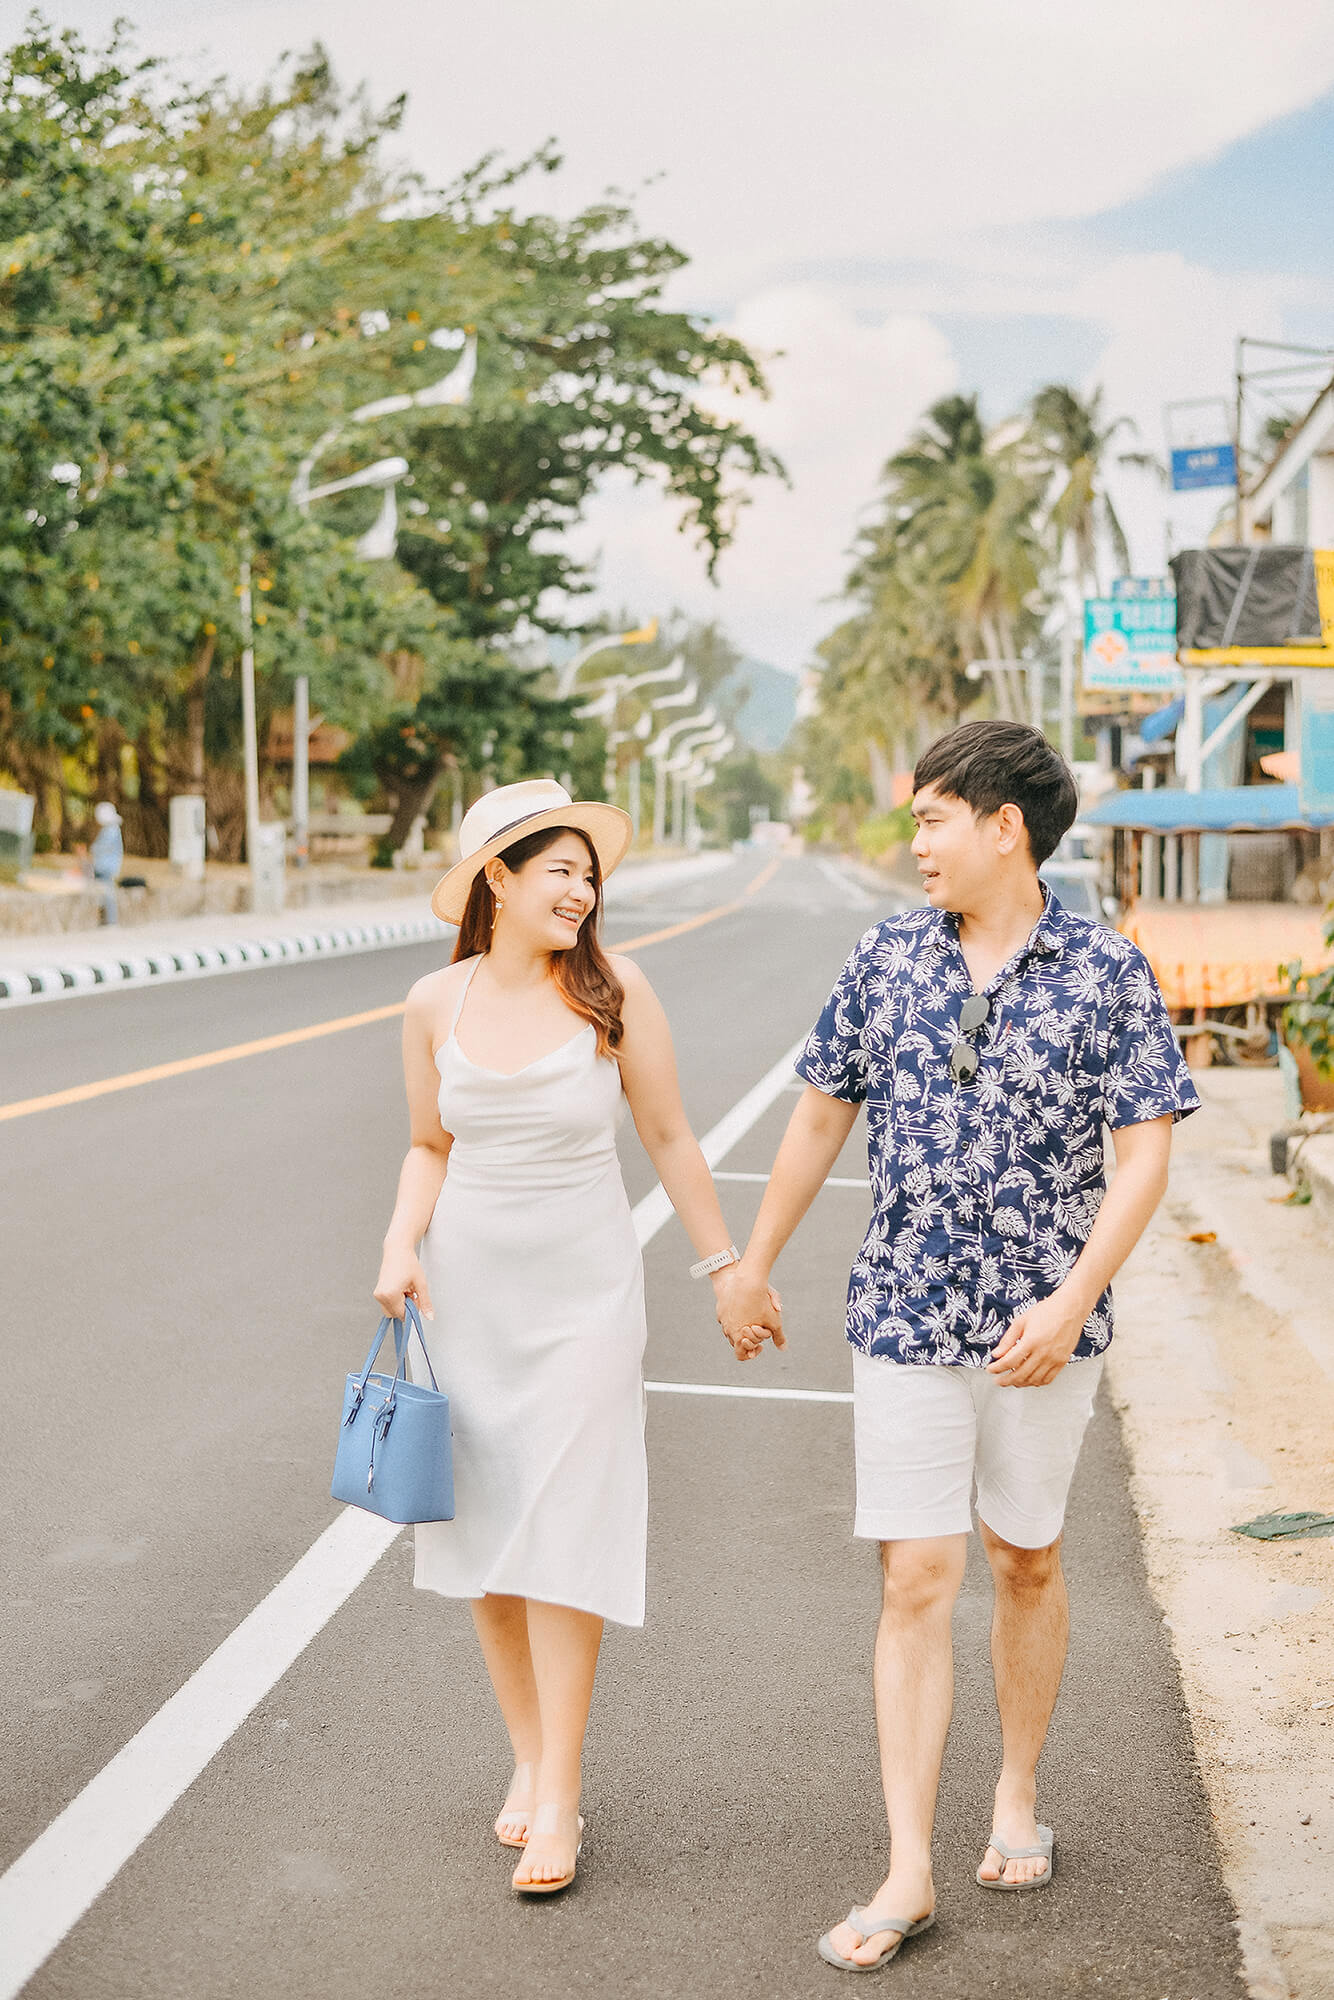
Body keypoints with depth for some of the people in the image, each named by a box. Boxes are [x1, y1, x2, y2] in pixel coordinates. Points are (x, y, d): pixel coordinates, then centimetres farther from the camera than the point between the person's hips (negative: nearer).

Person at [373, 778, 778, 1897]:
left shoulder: (614, 992, -8)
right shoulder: (437, 1005, -2)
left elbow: (669, 1138, 0)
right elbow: (431, 1145, 11)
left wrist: (727, 1266, 4)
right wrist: (402, 1243, -6)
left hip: (583, 1292, -3)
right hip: (468, 1289, 3)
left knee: (562, 1537, -4)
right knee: (484, 1526, 9)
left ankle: (559, 1798, 5)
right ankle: (529, 1754, 26)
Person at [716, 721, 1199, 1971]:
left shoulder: (1107, 971, -6)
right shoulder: (887, 958, 1)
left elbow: (1144, 1157, -8)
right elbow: (820, 1118, 10)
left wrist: (1070, 1301, -19)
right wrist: (751, 1265, 15)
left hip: (1045, 1327, -1)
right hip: (906, 1318, 1)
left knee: (1026, 1564, 14)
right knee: (916, 1581, -1)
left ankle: (1017, 1795, 36)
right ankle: (908, 1872, 5)